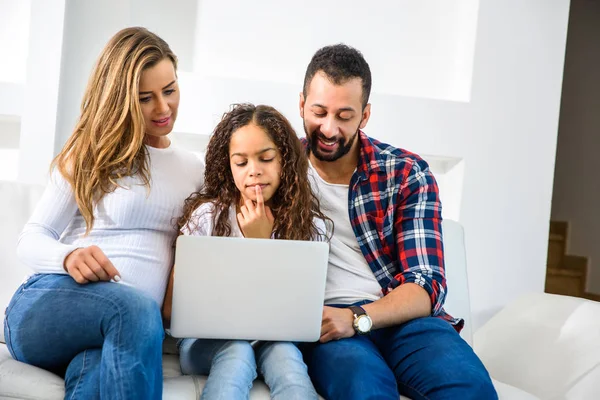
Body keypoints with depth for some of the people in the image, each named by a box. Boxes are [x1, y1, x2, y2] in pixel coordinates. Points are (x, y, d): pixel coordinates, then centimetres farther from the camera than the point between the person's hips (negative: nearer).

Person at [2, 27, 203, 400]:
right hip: (48, 303, -1)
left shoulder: (194, 170, 18)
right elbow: (31, 239, 5)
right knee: (136, 307, -38)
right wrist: (68, 256, -18)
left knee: (97, 370, -39)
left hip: (127, 326, 2)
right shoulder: (92, 154, 8)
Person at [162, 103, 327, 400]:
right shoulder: (206, 215, -3)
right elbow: (172, 308, -2)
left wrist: (260, 242, -15)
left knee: (284, 353, -31)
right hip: (208, 337, -1)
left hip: (275, 337, 1)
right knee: (236, 352, -33)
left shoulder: (309, 224, 0)